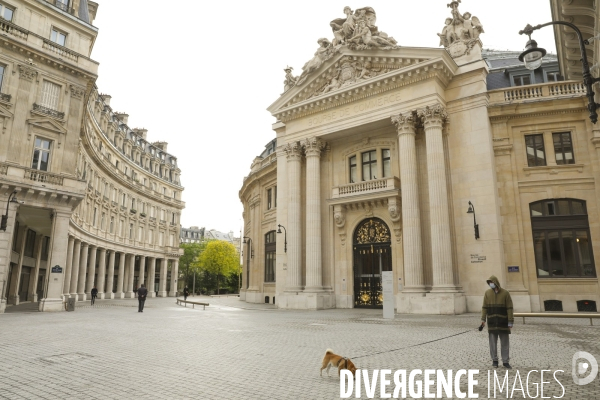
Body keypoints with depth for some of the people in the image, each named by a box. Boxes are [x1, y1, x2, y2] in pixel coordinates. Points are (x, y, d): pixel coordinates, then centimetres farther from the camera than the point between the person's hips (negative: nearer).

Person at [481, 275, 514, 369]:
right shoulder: (487, 293, 1)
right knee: (493, 342, 5)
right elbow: (484, 307, 2)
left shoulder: (505, 293, -4)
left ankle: (505, 361, 15)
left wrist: (510, 322, -9)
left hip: (503, 322, -1)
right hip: (492, 322, 1)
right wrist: (483, 319, -4)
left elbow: (509, 308, -5)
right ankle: (494, 360, 15)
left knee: (505, 343, 5)